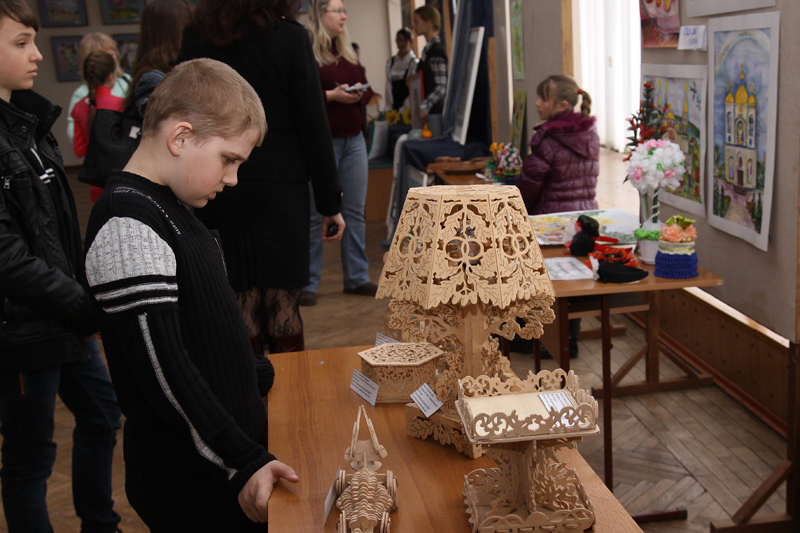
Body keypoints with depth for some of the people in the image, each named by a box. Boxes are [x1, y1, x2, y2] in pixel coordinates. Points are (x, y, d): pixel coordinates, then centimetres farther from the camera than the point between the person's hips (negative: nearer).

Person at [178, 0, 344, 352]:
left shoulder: (194, 38, 4)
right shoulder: (289, 37, -5)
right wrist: (330, 202, 3)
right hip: (280, 189, -2)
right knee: (283, 318, 4)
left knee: (240, 319, 7)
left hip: (216, 197, 3)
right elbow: (313, 127, -4)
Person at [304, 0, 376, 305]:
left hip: (353, 139, 7)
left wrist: (359, 94, -3)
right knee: (315, 214, -2)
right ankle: (308, 283, 6)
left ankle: (357, 278, 19)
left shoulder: (348, 54, 16)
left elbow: (367, 92, 18)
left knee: (355, 211, 9)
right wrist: (331, 95, -20)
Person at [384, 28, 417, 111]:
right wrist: (389, 109, -1)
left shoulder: (415, 62, -4)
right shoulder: (390, 62, 11)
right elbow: (388, 86, 8)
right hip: (395, 107, 4)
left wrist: (404, 108, -14)